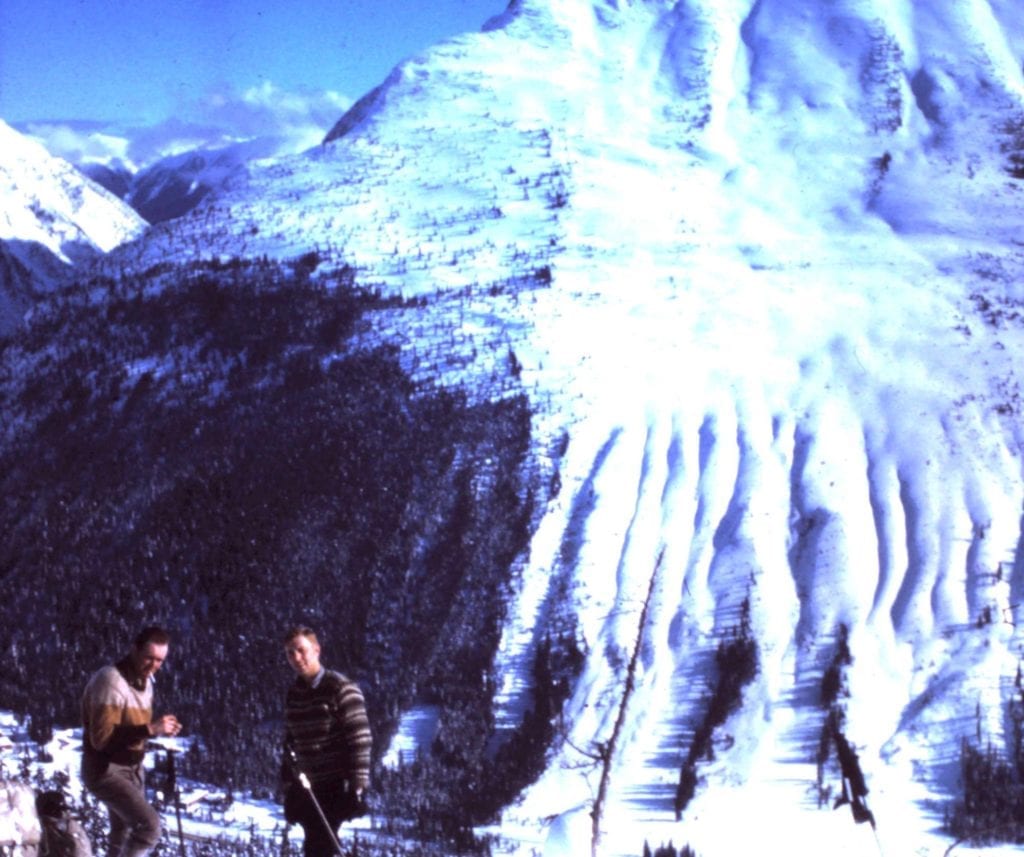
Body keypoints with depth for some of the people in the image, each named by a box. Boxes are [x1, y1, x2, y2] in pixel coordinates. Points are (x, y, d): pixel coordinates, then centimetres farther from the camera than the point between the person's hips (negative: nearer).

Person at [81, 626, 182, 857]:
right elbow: (101, 737, -28)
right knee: (149, 824, -22)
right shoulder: (110, 680, -23)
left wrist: (159, 729, -6)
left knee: (124, 838, 17)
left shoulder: (144, 681, 6)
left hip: (131, 768, 9)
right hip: (106, 770, -9)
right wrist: (149, 730, -35)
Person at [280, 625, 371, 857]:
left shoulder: (341, 688, -9)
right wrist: (288, 791, 15)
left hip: (335, 786, -6)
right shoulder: (293, 695, 11)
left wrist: (357, 788, -17)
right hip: (306, 789, 6)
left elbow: (360, 740, -12)